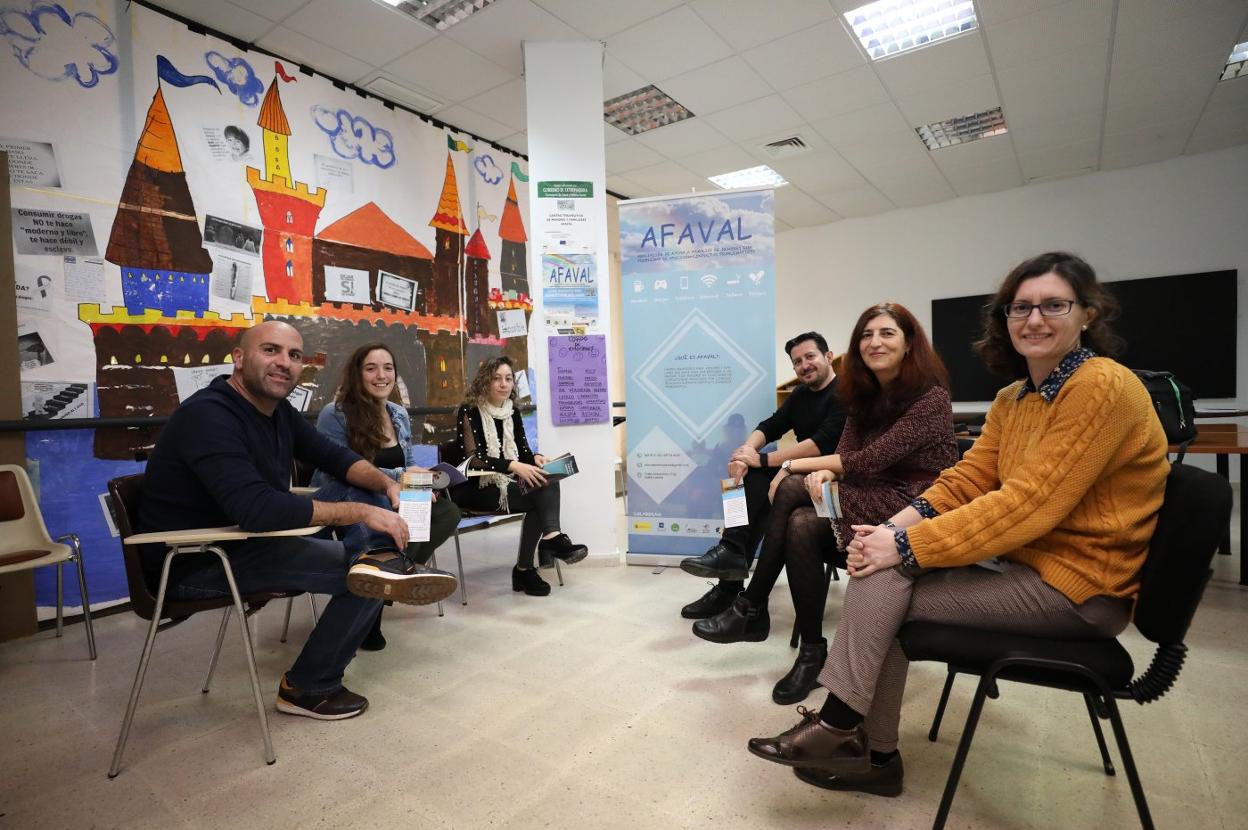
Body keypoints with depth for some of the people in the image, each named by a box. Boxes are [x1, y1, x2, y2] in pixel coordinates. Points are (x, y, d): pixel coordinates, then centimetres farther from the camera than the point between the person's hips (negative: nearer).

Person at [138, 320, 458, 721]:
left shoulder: (277, 409, 3)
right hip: (194, 563, -9)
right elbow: (256, 509, -36)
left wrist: (387, 483, -11)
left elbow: (332, 455, 9)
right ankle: (308, 688, -1)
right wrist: (360, 512, -33)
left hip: (250, 538, 9)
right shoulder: (208, 416, -24)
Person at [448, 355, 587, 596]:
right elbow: (473, 458, -21)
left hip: (504, 484, 6)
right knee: (541, 496, -26)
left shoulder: (512, 412, 9)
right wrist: (513, 466, -33)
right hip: (474, 489, -6)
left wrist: (536, 458, -15)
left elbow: (523, 451, 9)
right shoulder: (469, 411, -10)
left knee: (547, 482, -24)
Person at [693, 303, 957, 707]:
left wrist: (794, 466, -13)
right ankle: (811, 652, -12)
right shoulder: (865, 396, 12)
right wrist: (821, 475, -22)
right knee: (801, 525, -25)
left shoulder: (931, 398, -11)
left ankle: (751, 610, -13)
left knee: (793, 488, -26)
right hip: (866, 502, 6)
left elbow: (870, 461, -18)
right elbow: (845, 454, 2)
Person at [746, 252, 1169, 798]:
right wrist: (894, 528, -15)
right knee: (879, 571, -8)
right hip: (1024, 559, 8)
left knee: (884, 583, -17)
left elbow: (1029, 504, -25)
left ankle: (838, 728, 3)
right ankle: (873, 752, 2)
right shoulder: (1013, 398, 9)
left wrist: (908, 546, -26)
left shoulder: (1103, 387, -17)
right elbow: (968, 478, 3)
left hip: (1076, 586, -8)